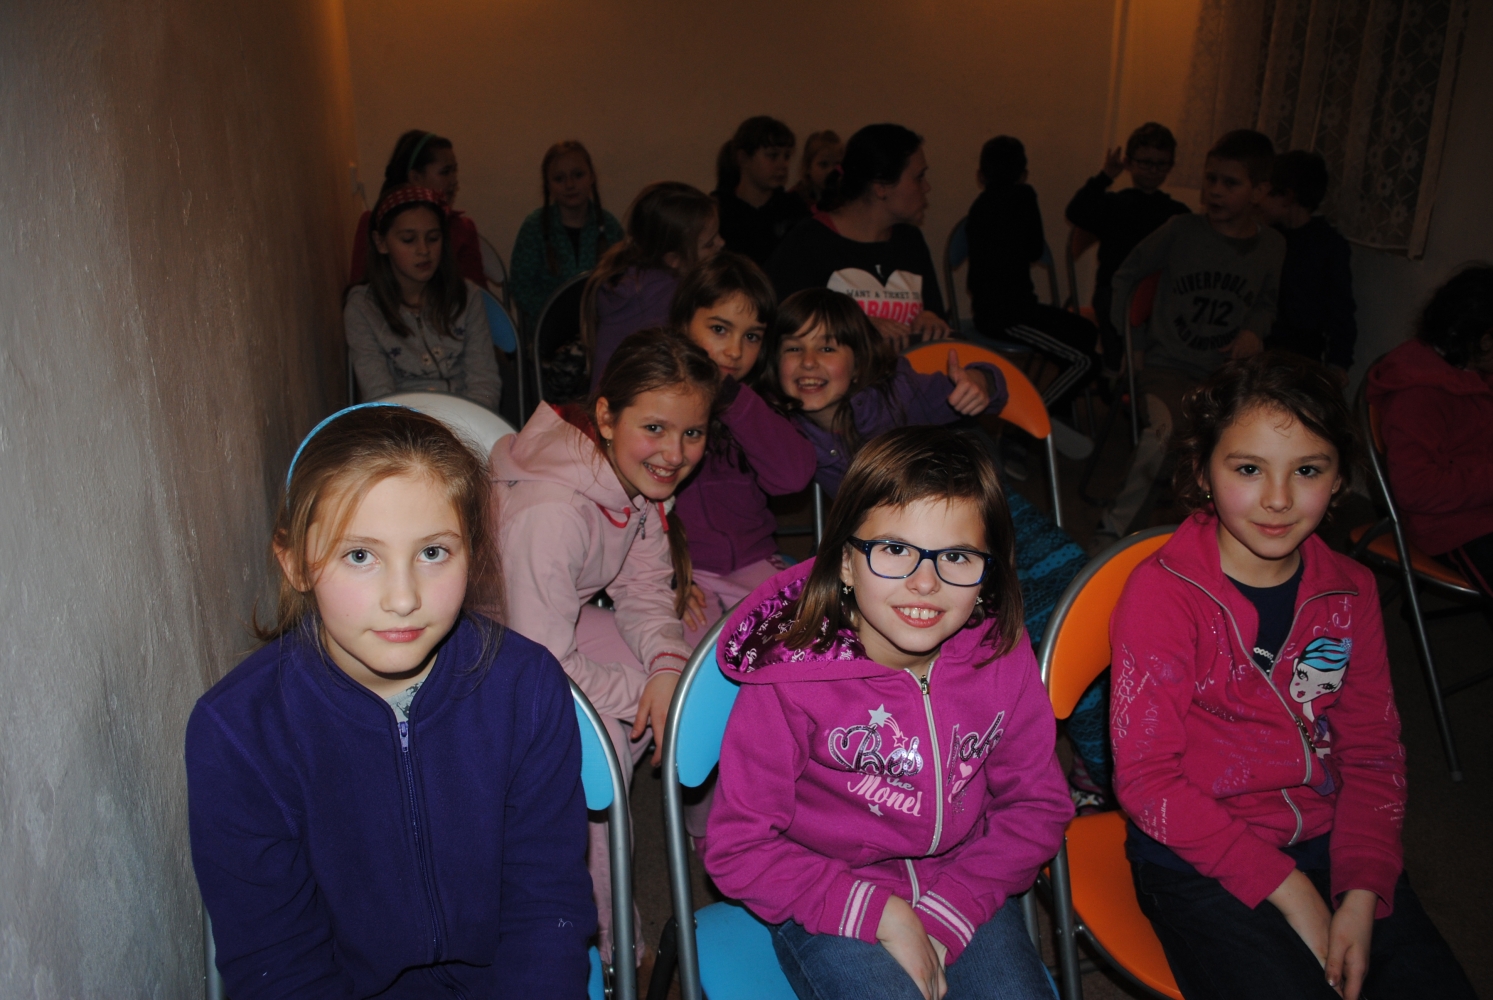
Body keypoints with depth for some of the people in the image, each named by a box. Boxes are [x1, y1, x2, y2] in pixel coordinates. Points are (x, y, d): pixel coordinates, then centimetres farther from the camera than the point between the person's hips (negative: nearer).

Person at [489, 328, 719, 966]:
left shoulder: (641, 475, -10)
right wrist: (641, 695, -19)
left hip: (563, 621, 8)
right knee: (598, 739, -28)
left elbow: (643, 589, -1)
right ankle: (605, 939, -7)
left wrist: (667, 664, -19)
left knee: (698, 662, -5)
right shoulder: (549, 512, -37)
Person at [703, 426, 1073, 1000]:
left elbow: (1037, 806, -1)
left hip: (962, 889, 3)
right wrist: (879, 912, -19)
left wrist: (945, 916, -13)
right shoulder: (789, 678, -21)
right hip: (830, 899, -3)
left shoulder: (1003, 656, -11)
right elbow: (738, 849, -13)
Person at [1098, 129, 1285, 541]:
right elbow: (1126, 275, 12)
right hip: (1168, 365, -3)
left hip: (1227, 371, 3)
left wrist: (1253, 329, 2)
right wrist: (1123, 334, 10)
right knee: (1163, 430, -33)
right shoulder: (1181, 231, -1)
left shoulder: (1272, 246, 6)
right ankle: (1112, 528, -16)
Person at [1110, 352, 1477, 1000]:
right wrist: (1286, 889, -16)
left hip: (1329, 845, 5)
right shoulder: (1162, 593, -15)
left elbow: (1373, 752, 6)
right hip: (1198, 858, -5)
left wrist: (1362, 893, -8)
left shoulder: (1350, 591, 2)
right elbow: (1146, 778, -15)